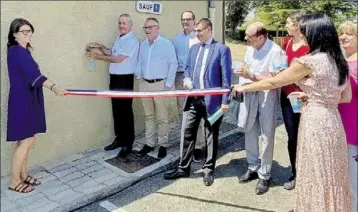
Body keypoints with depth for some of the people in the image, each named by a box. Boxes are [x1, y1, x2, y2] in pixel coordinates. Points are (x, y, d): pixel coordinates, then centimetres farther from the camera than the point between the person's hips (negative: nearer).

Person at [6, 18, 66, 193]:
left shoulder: (23, 51, 15)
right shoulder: (16, 51, -15)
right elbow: (33, 74, -28)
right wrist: (53, 87, -38)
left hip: (29, 100, 9)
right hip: (22, 101, -9)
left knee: (28, 140, 14)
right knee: (25, 142, -3)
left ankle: (23, 175, 26)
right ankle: (15, 181, 10)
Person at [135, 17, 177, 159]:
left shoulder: (166, 44, -6)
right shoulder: (143, 44, 11)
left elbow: (173, 64, -8)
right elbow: (140, 62, 15)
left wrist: (168, 84, -12)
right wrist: (138, 75, -5)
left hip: (160, 84, -6)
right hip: (144, 84, 6)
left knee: (162, 117, 2)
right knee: (148, 116, 13)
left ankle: (163, 145, 14)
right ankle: (149, 143, 24)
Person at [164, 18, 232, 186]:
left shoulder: (222, 49, -4)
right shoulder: (194, 48, 15)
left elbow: (226, 76, -7)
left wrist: (225, 101, -12)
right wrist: (186, 79, 0)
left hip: (212, 100, -5)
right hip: (193, 99, 5)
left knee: (211, 136, 8)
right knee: (187, 134, 8)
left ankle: (208, 170, 22)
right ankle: (183, 168, 21)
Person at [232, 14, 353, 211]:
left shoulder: (309, 61, -15)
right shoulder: (339, 61, 8)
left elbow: (273, 82, -8)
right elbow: (346, 97, 13)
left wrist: (244, 87, 4)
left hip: (315, 122, -8)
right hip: (332, 120, 8)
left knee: (316, 176, 7)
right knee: (330, 176, 19)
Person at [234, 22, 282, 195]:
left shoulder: (275, 51, -18)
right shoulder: (250, 48, 4)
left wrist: (251, 76, -25)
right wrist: (241, 84, 3)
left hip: (267, 96, -7)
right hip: (250, 94, 7)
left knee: (267, 136, 3)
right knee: (249, 132, 15)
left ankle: (264, 175, 17)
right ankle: (253, 167, 32)